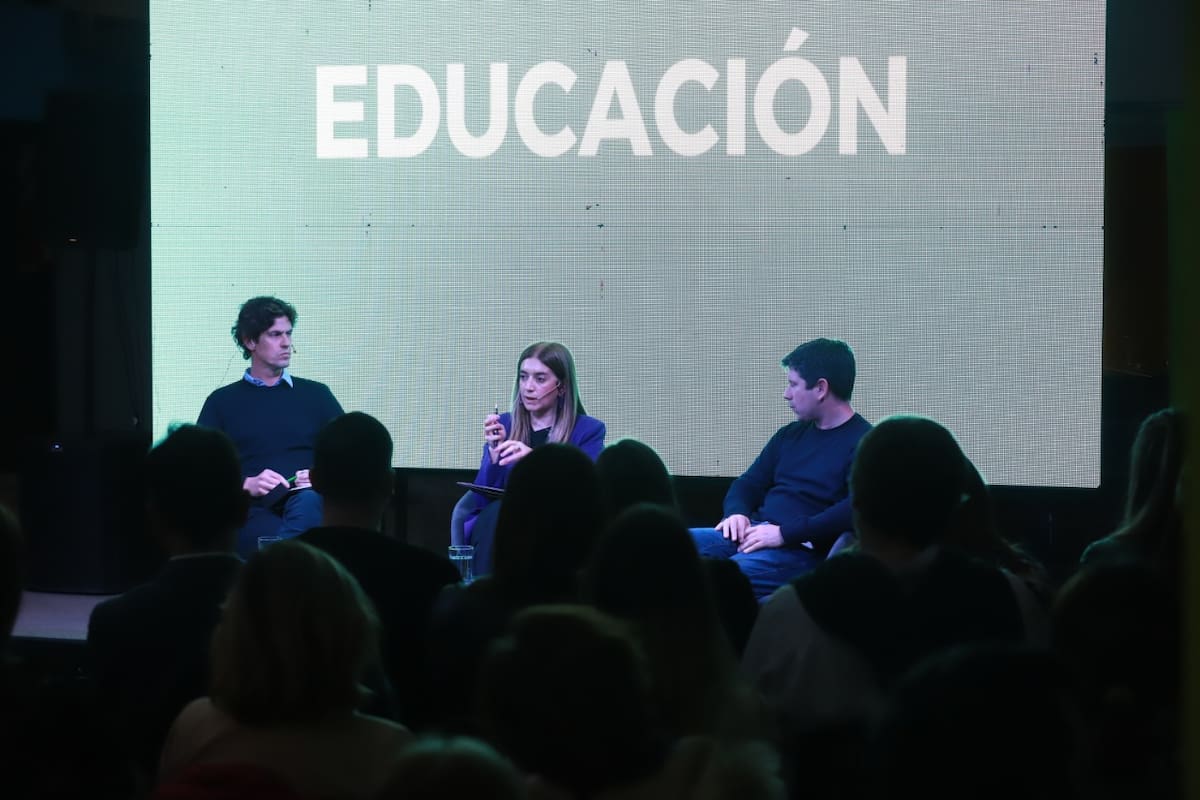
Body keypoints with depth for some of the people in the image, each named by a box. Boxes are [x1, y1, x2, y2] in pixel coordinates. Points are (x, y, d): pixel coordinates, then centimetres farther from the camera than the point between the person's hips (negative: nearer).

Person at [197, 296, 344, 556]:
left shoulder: (316, 395, 23)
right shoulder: (223, 402, 19)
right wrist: (246, 485, -9)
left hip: (311, 505, 1)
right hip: (252, 512, -1)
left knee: (308, 500, -42)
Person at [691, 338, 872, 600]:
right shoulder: (791, 435, 23)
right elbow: (749, 484, 26)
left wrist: (785, 532, -21)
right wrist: (737, 512, 1)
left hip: (802, 549, -8)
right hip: (756, 534, 8)